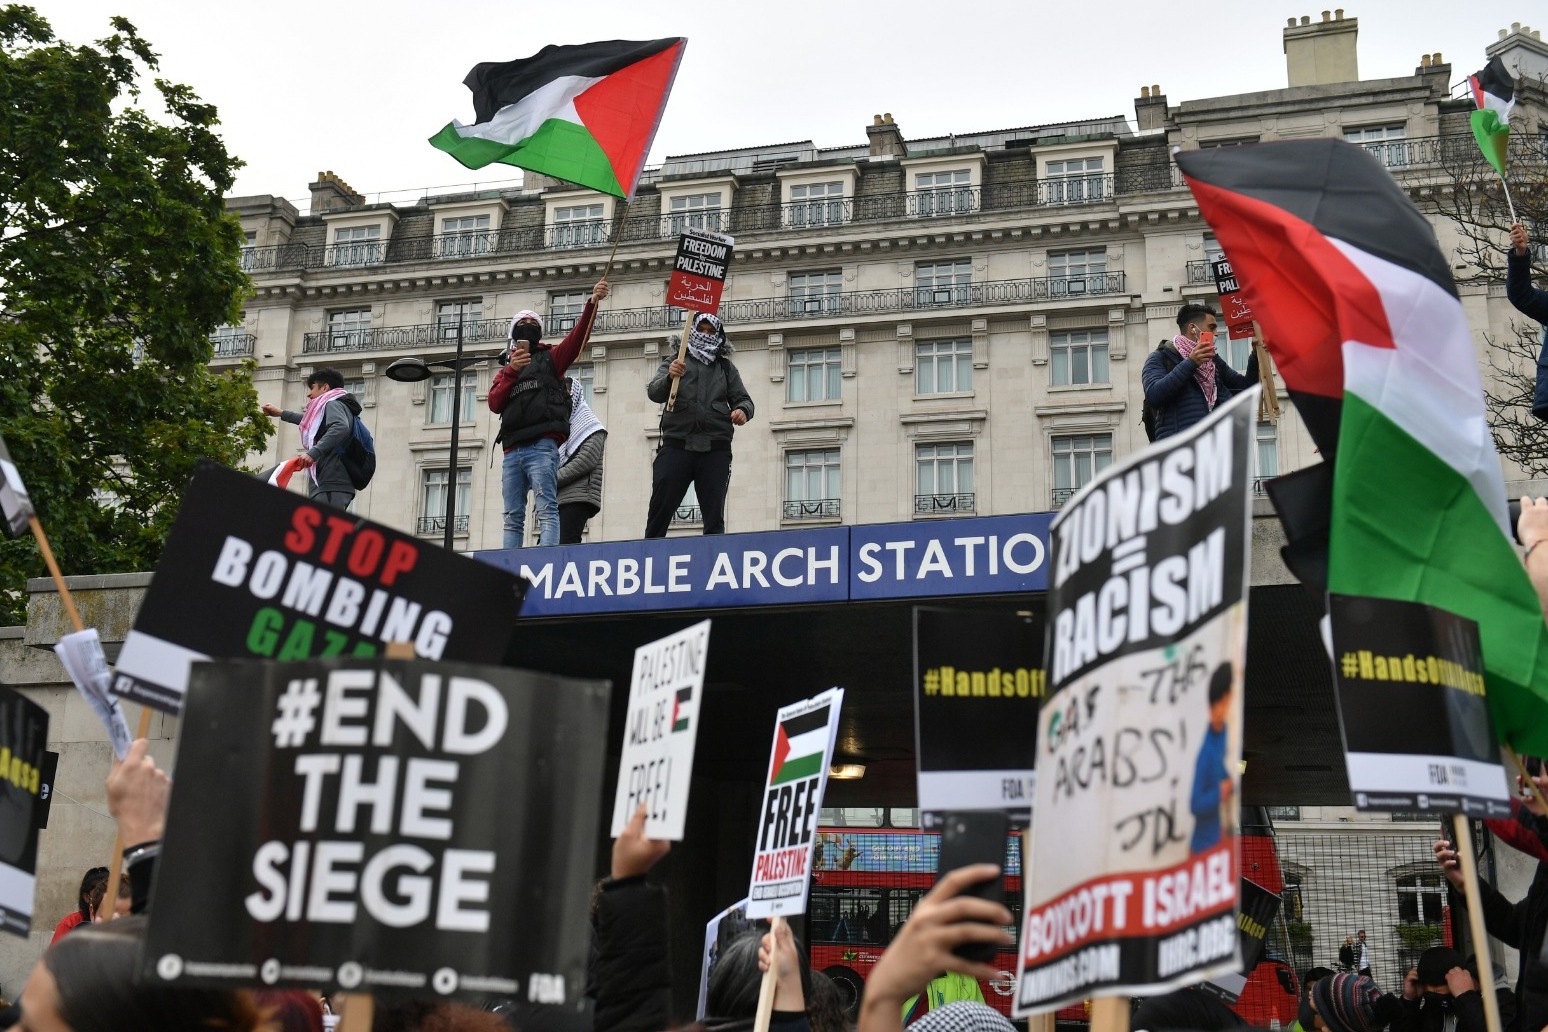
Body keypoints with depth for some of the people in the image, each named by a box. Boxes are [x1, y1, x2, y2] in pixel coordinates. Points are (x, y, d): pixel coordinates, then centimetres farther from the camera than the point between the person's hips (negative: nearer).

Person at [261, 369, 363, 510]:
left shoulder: (333, 404, 1)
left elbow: (341, 428, -22)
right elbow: (312, 422, 52)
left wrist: (313, 452, -29)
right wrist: (281, 413, 61)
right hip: (332, 483, 10)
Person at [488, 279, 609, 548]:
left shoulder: (549, 358, 16)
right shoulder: (504, 371, 26)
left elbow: (578, 336, 0)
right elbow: (494, 404, 8)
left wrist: (592, 303, -15)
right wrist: (512, 371, -4)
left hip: (542, 446, -5)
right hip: (512, 450, 5)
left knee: (546, 510, -16)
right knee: (513, 518, 3)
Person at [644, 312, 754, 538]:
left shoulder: (726, 367, 20)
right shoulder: (675, 362, 13)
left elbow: (743, 399, 16)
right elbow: (654, 393, -2)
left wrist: (743, 410, -9)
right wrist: (669, 377, -25)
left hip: (715, 449, 2)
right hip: (676, 445, -1)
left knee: (714, 515, 0)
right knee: (660, 510, -6)